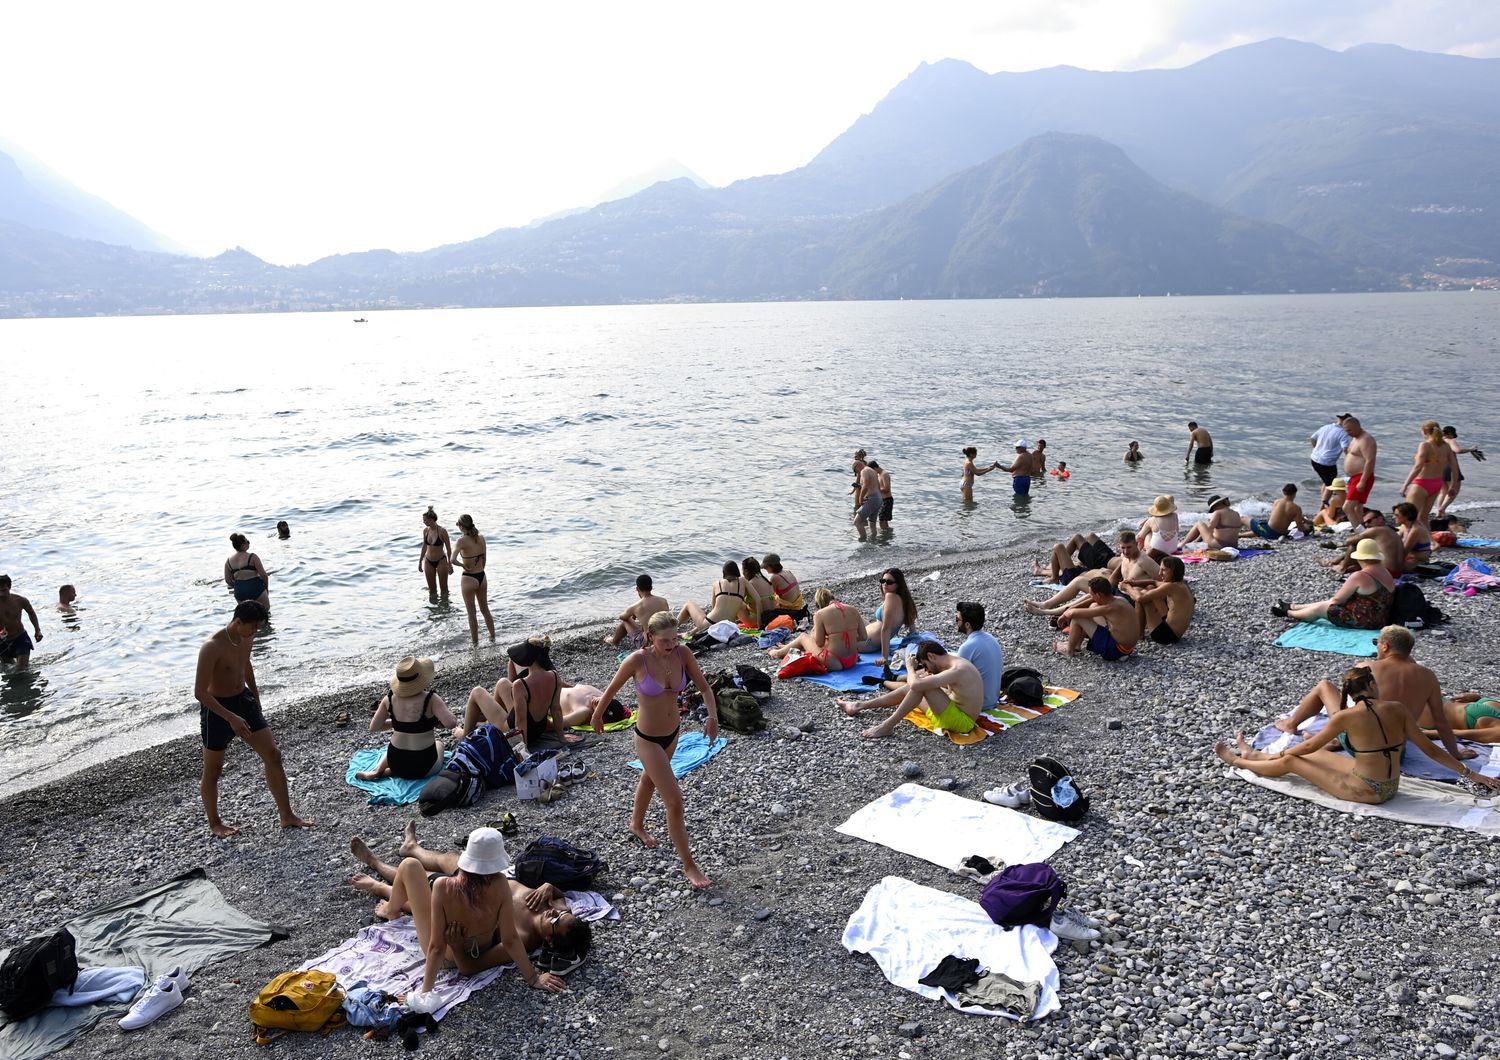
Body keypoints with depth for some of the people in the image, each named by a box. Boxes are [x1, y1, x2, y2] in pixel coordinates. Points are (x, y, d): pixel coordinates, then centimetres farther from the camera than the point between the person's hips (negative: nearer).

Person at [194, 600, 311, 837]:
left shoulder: (246, 639, -3)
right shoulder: (212, 647, -27)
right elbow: (200, 692, -27)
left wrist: (256, 699, 25)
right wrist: (231, 718, -30)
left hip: (243, 701, 7)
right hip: (217, 709, -7)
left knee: (273, 755, 3)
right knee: (213, 771, 11)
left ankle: (287, 816, 13)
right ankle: (214, 823, 33)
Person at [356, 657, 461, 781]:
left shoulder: (389, 699, -6)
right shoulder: (430, 699, -19)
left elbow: (373, 728, 2)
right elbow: (451, 723, -28)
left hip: (396, 763, 5)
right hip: (423, 767, -5)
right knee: (438, 743, 31)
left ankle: (377, 770, 12)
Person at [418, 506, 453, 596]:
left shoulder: (442, 531, -18)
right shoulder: (425, 530, -3)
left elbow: (448, 548, -11)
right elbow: (424, 547, 10)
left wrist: (450, 564, -9)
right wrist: (420, 562, 14)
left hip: (441, 561, -5)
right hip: (428, 562, 5)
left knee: (443, 588, 6)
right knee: (432, 589, 13)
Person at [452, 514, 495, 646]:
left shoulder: (462, 540, -19)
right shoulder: (481, 537, -2)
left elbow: (452, 560, -30)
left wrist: (463, 565, -12)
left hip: (469, 579, -6)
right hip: (482, 576, 6)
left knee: (471, 613, 10)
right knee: (485, 609, 21)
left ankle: (475, 641, 22)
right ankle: (492, 637, 31)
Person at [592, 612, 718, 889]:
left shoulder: (682, 654, -15)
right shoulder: (637, 660, -27)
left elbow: (704, 687, -7)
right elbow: (612, 689, -10)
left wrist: (713, 716, -25)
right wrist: (598, 715, 5)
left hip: (672, 733, 6)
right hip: (648, 738, -6)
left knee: (649, 779, 32)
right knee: (674, 801, -6)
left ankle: (636, 825, 60)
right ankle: (689, 866, 8)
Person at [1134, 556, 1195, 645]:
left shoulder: (1171, 587, -22)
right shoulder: (1181, 584, 5)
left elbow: (1140, 598, -20)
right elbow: (1155, 583, 20)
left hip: (1166, 634, -10)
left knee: (1142, 599, -7)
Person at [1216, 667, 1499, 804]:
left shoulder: (1345, 717, -18)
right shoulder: (1397, 709, -6)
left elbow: (1310, 745, -3)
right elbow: (1431, 750, -3)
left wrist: (1282, 752, 15)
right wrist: (1470, 774, 6)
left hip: (1365, 791, -7)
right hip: (1390, 787, 7)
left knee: (1290, 761, 12)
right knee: (1311, 753, 25)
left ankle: (1238, 761, 36)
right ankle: (1253, 754, 47)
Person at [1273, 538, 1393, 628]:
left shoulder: (1359, 576, -23)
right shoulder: (1387, 573, 4)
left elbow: (1338, 599, -15)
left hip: (1363, 621, -8)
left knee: (1320, 608, 10)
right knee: (1328, 603, 22)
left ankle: (1288, 612, 33)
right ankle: (1291, 607, 40)